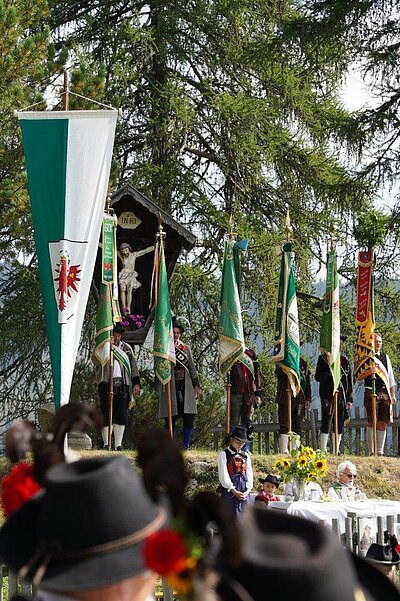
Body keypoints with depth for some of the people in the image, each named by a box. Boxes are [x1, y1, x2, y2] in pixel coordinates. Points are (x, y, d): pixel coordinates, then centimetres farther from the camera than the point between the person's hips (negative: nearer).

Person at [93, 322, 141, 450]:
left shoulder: (127, 348, 18)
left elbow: (133, 367, 17)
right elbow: (96, 361, -12)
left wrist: (136, 383, 6)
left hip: (123, 385, 3)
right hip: (107, 384, -3)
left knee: (121, 415, -1)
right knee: (106, 414, -5)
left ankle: (118, 444, 3)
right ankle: (106, 443, -1)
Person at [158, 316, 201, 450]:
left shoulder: (186, 348, 16)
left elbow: (192, 368, 17)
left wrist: (196, 385, 11)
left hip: (186, 387, 3)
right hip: (170, 388, -3)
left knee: (189, 418, -4)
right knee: (171, 419, -3)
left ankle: (186, 445, 4)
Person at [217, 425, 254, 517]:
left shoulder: (245, 455, 15)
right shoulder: (224, 454, -1)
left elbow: (249, 473, 11)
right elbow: (223, 475, -7)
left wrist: (248, 490, -3)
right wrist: (234, 491, -12)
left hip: (244, 492, 5)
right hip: (229, 491, -5)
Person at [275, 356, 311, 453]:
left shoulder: (302, 362, 16)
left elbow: (307, 381, 19)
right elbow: (278, 372, -22)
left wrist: (308, 398, 12)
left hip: (300, 400, 5)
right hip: (285, 398, -5)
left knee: (297, 427, 7)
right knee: (284, 426, -7)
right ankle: (284, 451, -8)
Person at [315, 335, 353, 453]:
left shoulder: (345, 360, 17)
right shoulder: (323, 358, 4)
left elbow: (350, 381, 16)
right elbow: (317, 377, -2)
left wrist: (349, 399, 10)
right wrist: (330, 374, -19)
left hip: (342, 396, 5)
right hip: (328, 395, -5)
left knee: (340, 424, 4)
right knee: (327, 422, -9)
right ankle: (323, 450, -5)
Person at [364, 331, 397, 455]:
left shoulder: (385, 357, 18)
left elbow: (391, 378, 20)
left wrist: (393, 395, 13)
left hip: (385, 393, 5)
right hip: (371, 392, -5)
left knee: (383, 423, 4)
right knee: (372, 422, -7)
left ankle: (380, 451, 8)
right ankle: (372, 452, -5)